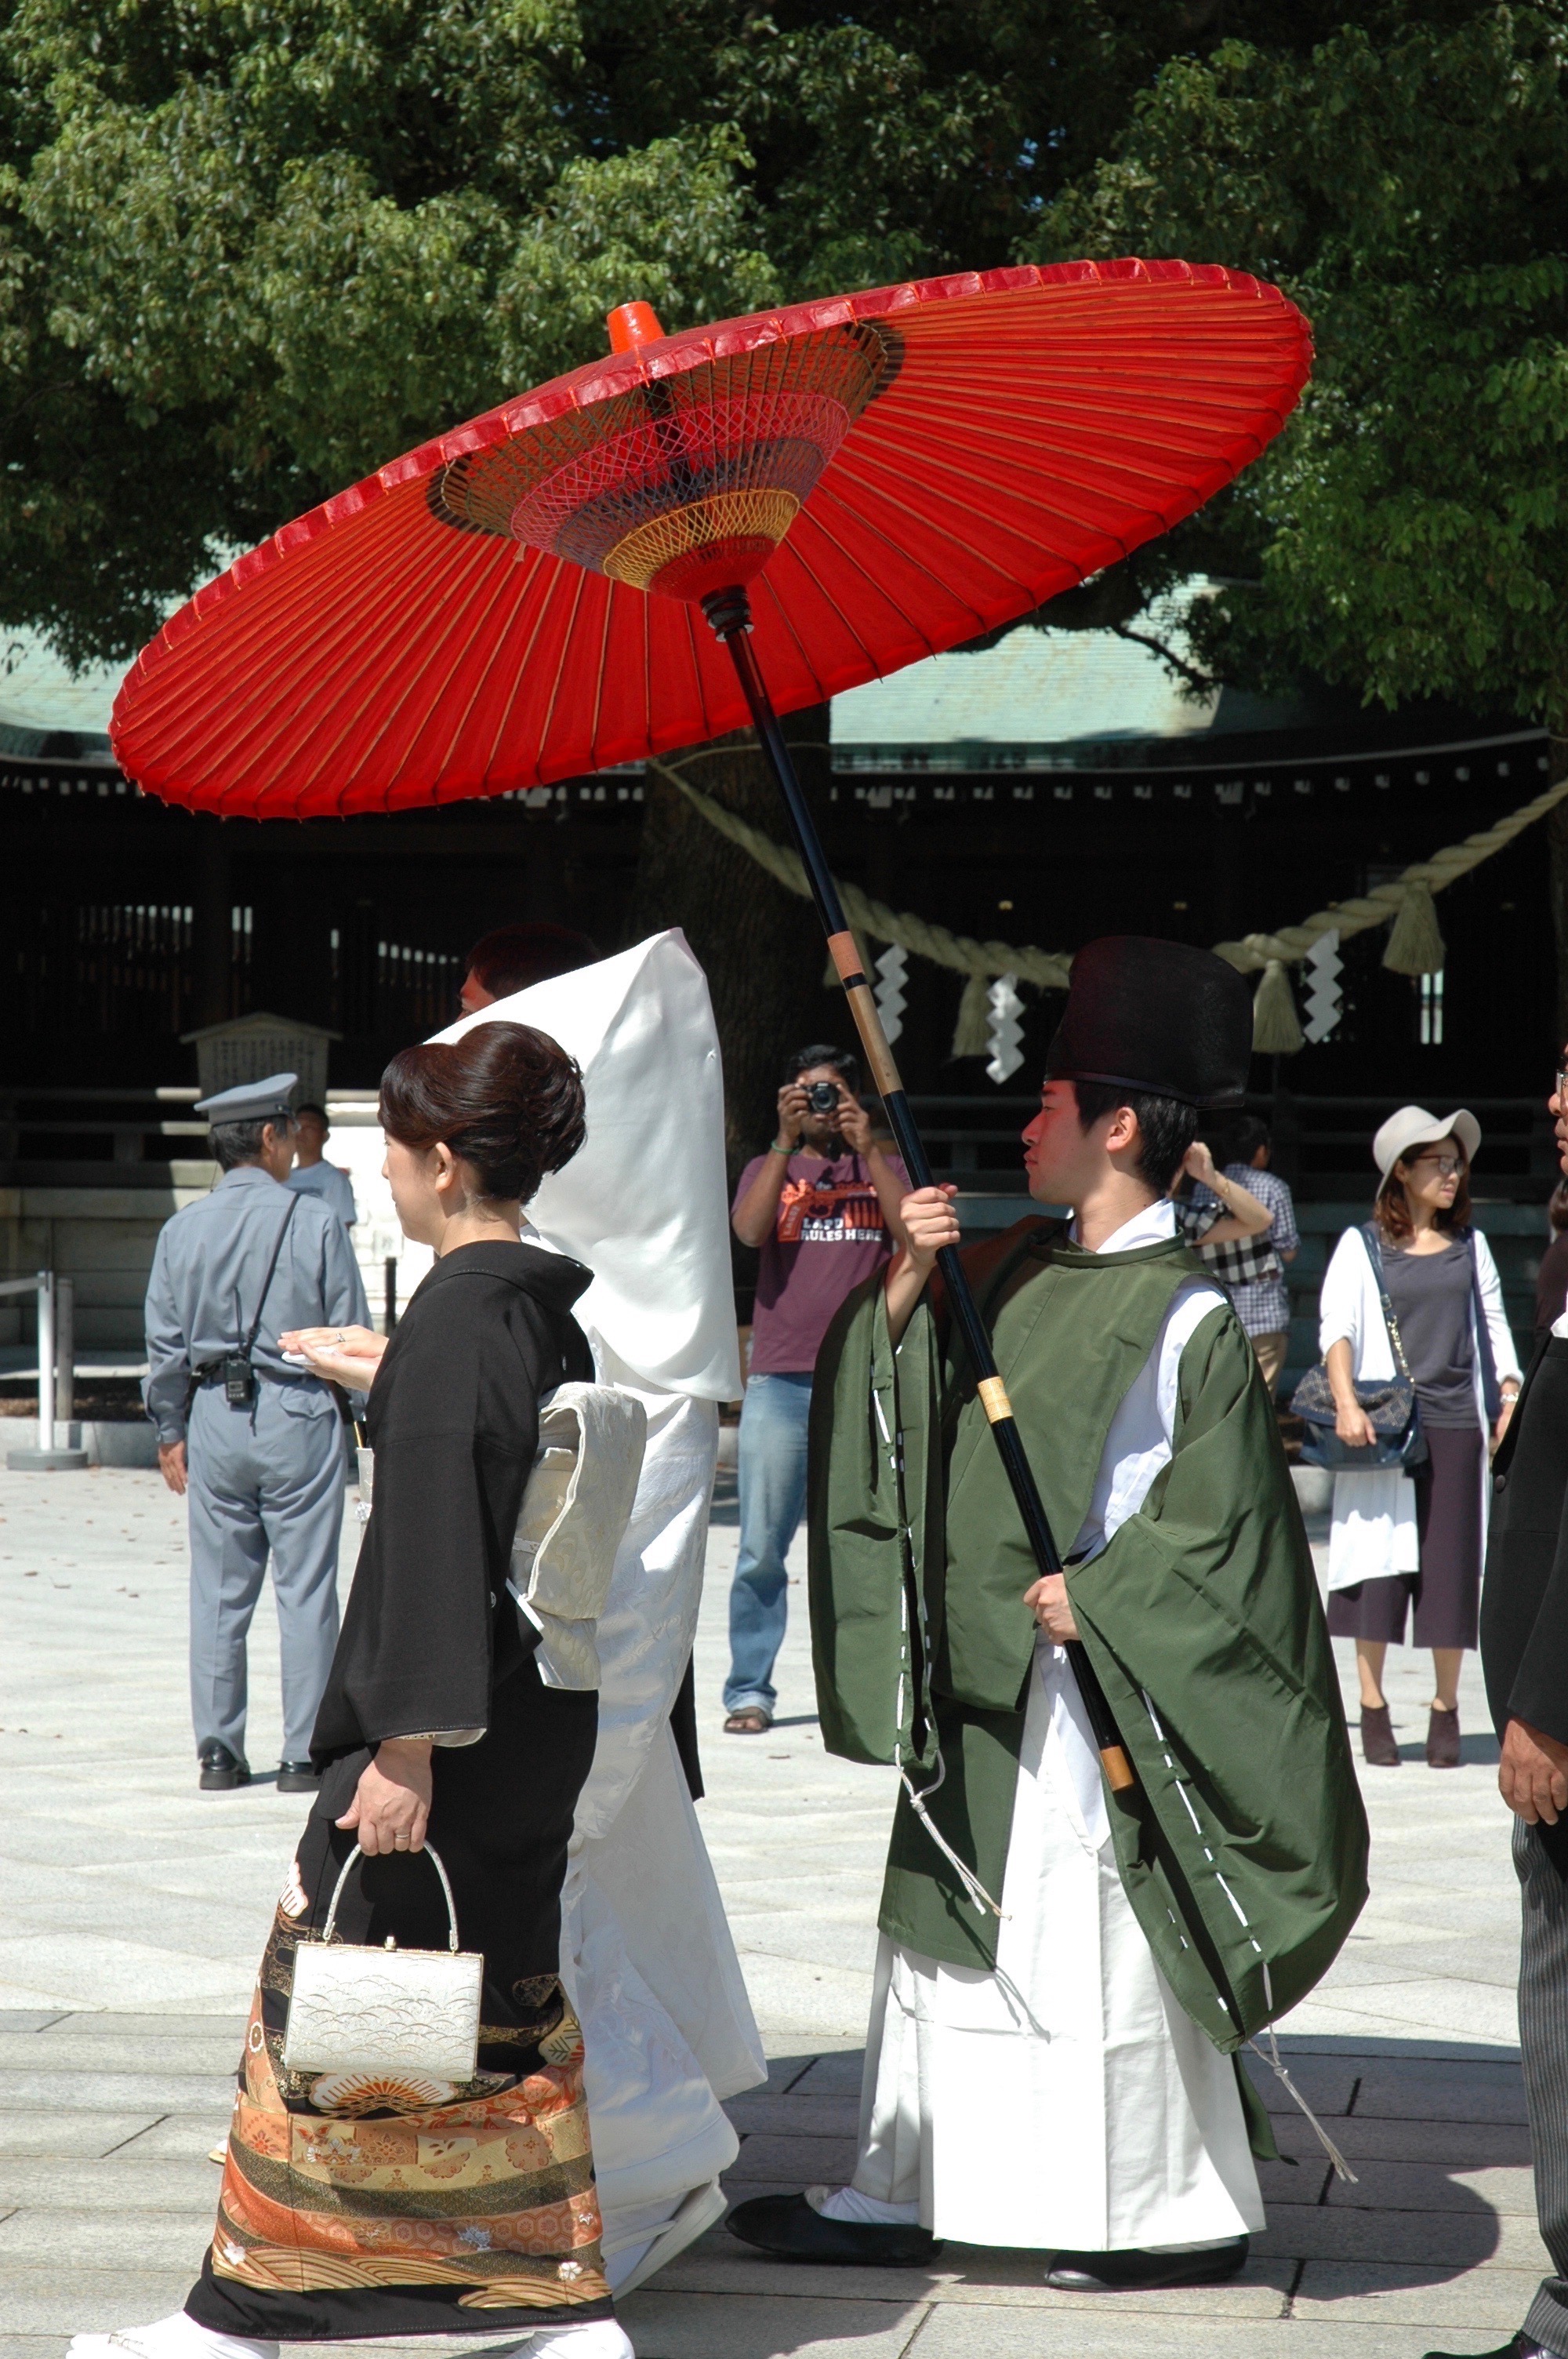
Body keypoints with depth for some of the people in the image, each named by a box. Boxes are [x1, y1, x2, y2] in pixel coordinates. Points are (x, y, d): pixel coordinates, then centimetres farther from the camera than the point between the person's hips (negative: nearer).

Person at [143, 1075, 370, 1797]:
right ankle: (303, 1754, 4)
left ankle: (218, 1751, 11)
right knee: (305, 1589, 2)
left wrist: (170, 1433, 16)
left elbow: (165, 1344, 5)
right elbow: (350, 1332, -5)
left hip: (214, 1416, 3)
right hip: (298, 1413, -3)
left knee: (218, 1591, 9)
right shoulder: (315, 1222, -7)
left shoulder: (182, 1229, 2)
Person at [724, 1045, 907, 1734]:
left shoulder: (884, 1168, 15)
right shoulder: (768, 1169, 14)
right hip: (780, 1382, 0)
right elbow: (750, 1231, -7)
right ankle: (749, 1692, 3)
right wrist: (786, 1141, -11)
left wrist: (866, 1148, -8)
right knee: (761, 1549, -2)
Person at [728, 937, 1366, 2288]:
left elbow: (1219, 1514, -13)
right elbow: (904, 1408, 12)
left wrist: (1095, 1596, -16)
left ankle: (1181, 2216, 14)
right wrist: (904, 1294, -3)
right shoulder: (1019, 1274, 8)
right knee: (949, 1931, 14)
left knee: (1111, 1950, 0)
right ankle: (902, 2193, 23)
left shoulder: (1188, 1317, -13)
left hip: (1095, 1686, -8)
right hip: (978, 1683, 8)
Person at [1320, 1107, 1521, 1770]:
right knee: (1379, 1565, -3)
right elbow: (1336, 1326, -6)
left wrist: (1510, 1400, 2)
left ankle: (1445, 1710, 11)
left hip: (1457, 1424, 3)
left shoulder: (1470, 1245, 15)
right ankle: (1373, 1709, 6)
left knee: (1452, 1566, 1)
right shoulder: (1362, 1246, 3)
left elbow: (1493, 1327, 15)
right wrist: (1345, 1401, -20)